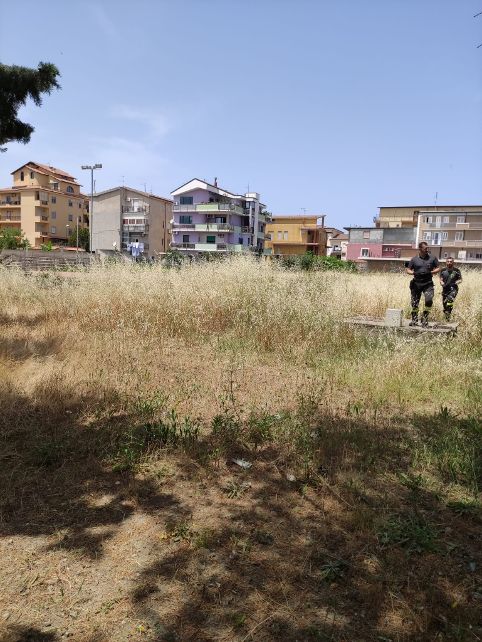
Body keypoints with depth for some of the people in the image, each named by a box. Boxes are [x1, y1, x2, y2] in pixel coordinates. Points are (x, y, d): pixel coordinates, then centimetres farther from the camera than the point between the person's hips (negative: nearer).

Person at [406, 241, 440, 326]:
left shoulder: (433, 258, 6)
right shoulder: (414, 259, 5)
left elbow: (438, 269, 9)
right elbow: (408, 270, 7)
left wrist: (430, 272, -10)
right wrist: (414, 273, -13)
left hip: (428, 283, -1)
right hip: (416, 283, 1)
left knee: (429, 300, -18)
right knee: (415, 302, 5)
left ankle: (425, 318, 0)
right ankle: (414, 319, 23)